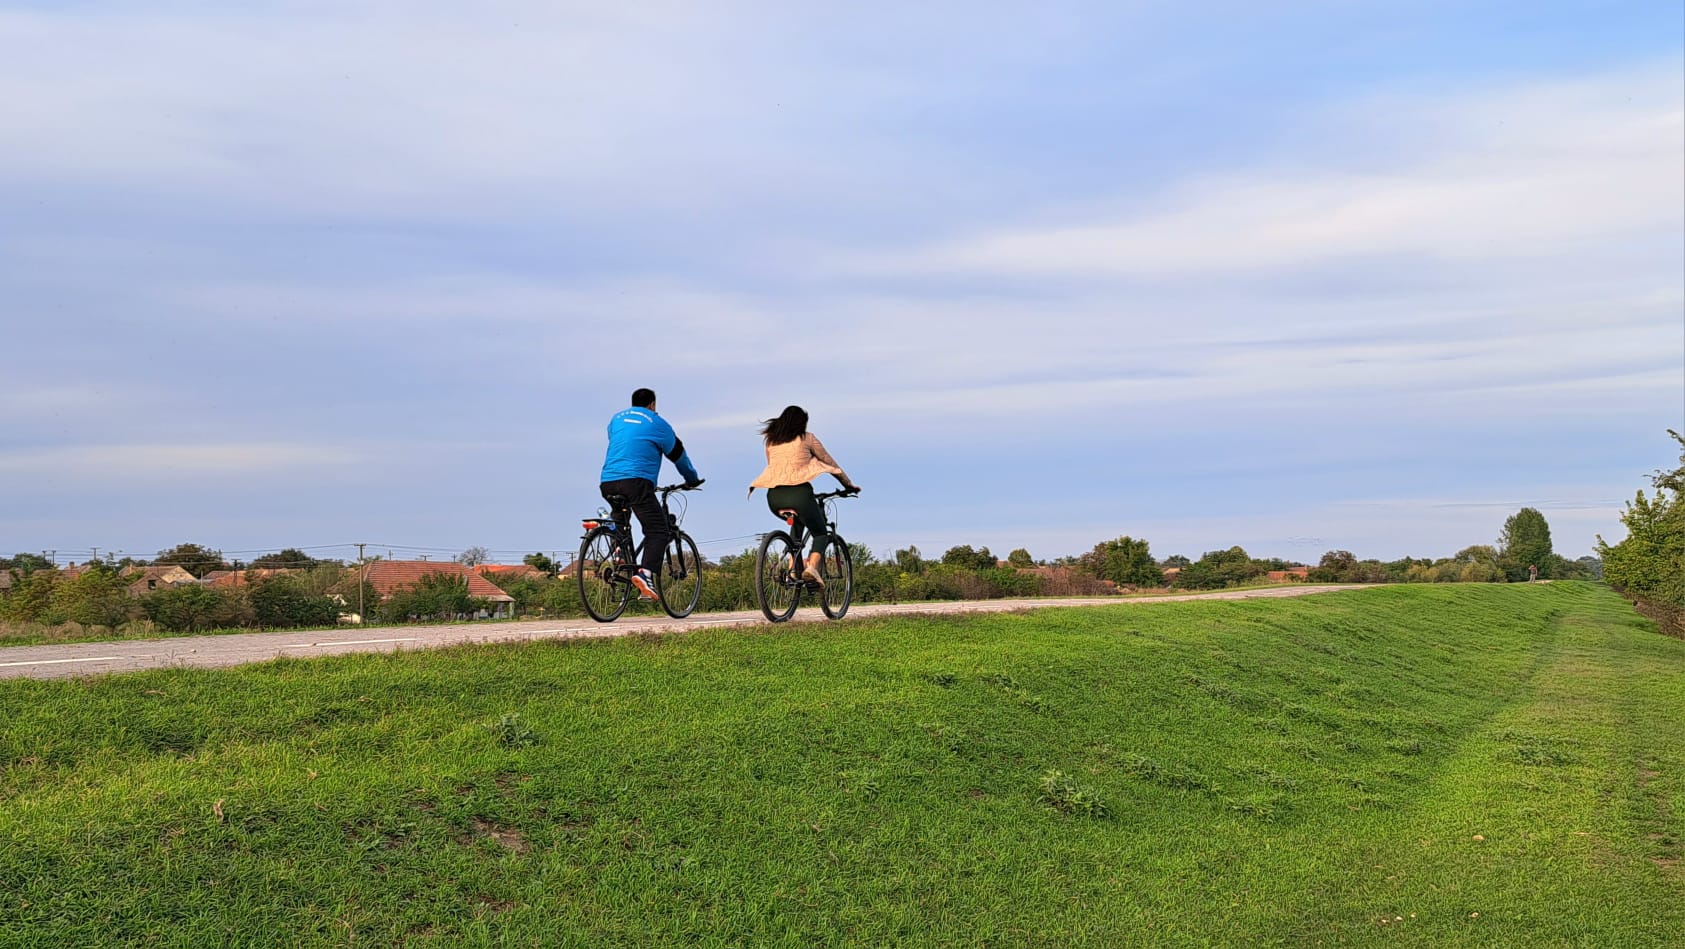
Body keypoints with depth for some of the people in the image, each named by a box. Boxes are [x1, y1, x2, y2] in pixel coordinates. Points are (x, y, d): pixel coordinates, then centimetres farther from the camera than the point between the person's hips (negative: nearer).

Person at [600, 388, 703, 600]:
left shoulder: (616, 420, 26)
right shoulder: (656, 423, 11)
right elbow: (678, 454, 19)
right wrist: (692, 479, 34)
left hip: (608, 482, 6)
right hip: (636, 481, -6)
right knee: (658, 531, -9)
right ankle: (645, 573, -31)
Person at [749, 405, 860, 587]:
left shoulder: (770, 440, 20)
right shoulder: (807, 438, 10)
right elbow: (829, 463, 15)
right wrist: (848, 484, 26)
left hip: (774, 496, 5)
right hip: (799, 492, -4)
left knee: (797, 523, 33)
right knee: (820, 532, 9)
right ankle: (812, 566, -20)